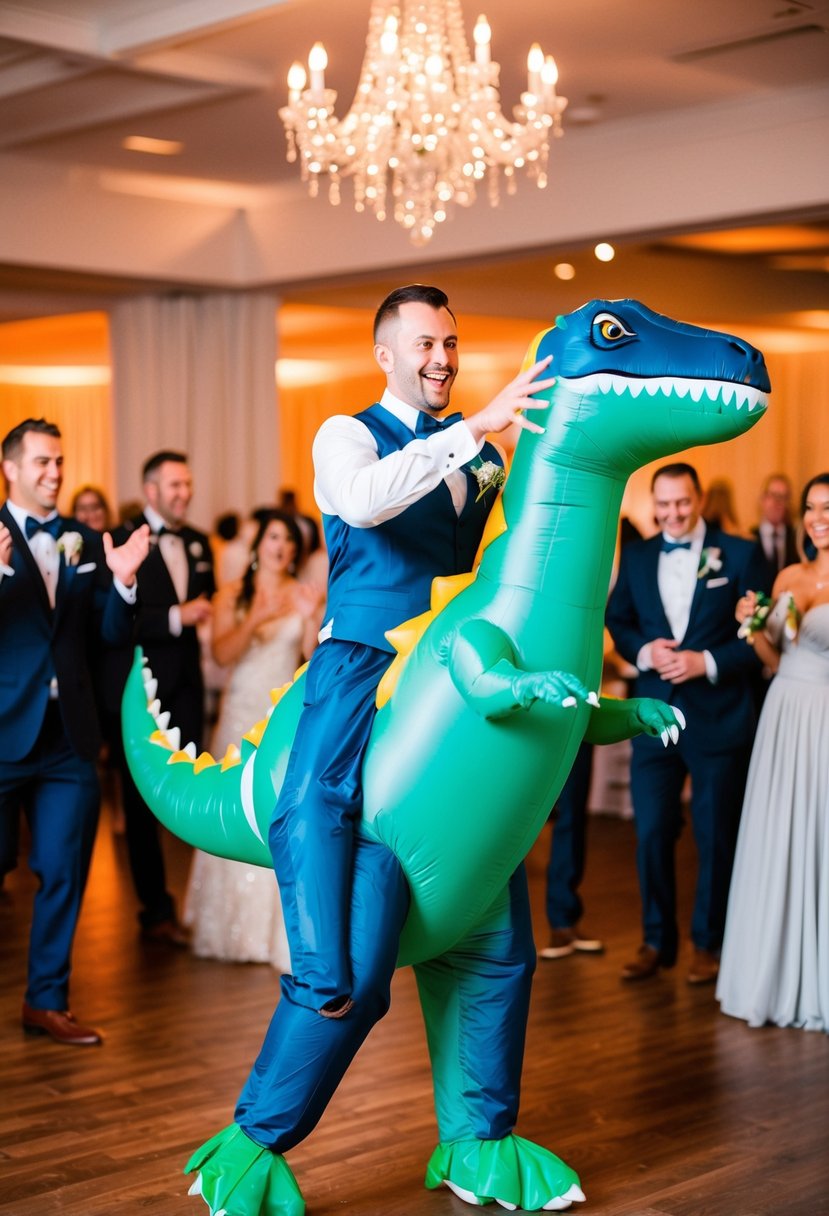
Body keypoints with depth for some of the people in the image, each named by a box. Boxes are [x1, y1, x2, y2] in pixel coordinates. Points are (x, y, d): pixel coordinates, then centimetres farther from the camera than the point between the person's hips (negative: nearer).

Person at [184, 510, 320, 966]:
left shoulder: (302, 596, 4)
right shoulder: (232, 594, 4)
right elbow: (222, 654, -8)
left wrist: (311, 620, -20)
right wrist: (254, 620, -20)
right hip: (243, 713, 0)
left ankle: (285, 926, 1)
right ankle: (236, 923, 14)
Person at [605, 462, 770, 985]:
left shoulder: (740, 554, -3)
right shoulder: (636, 557, 8)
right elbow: (617, 620, 12)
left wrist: (709, 661, -17)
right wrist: (644, 651, -8)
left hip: (719, 720, -3)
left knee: (716, 838, 7)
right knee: (651, 833, 6)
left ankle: (709, 943, 23)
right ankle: (657, 941, 21)